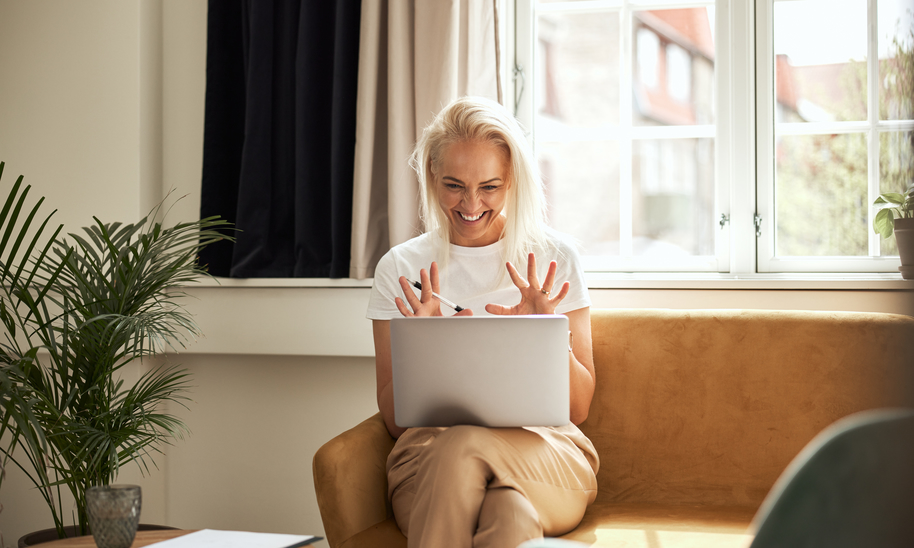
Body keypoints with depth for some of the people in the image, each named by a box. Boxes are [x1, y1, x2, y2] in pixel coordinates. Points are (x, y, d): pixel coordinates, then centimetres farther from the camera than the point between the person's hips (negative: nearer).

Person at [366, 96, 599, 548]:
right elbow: (394, 421, 6)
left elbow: (578, 408, 8)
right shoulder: (400, 269, 8)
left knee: (463, 445, -36)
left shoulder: (553, 258, 7)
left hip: (547, 459, 0)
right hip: (429, 458, 0)